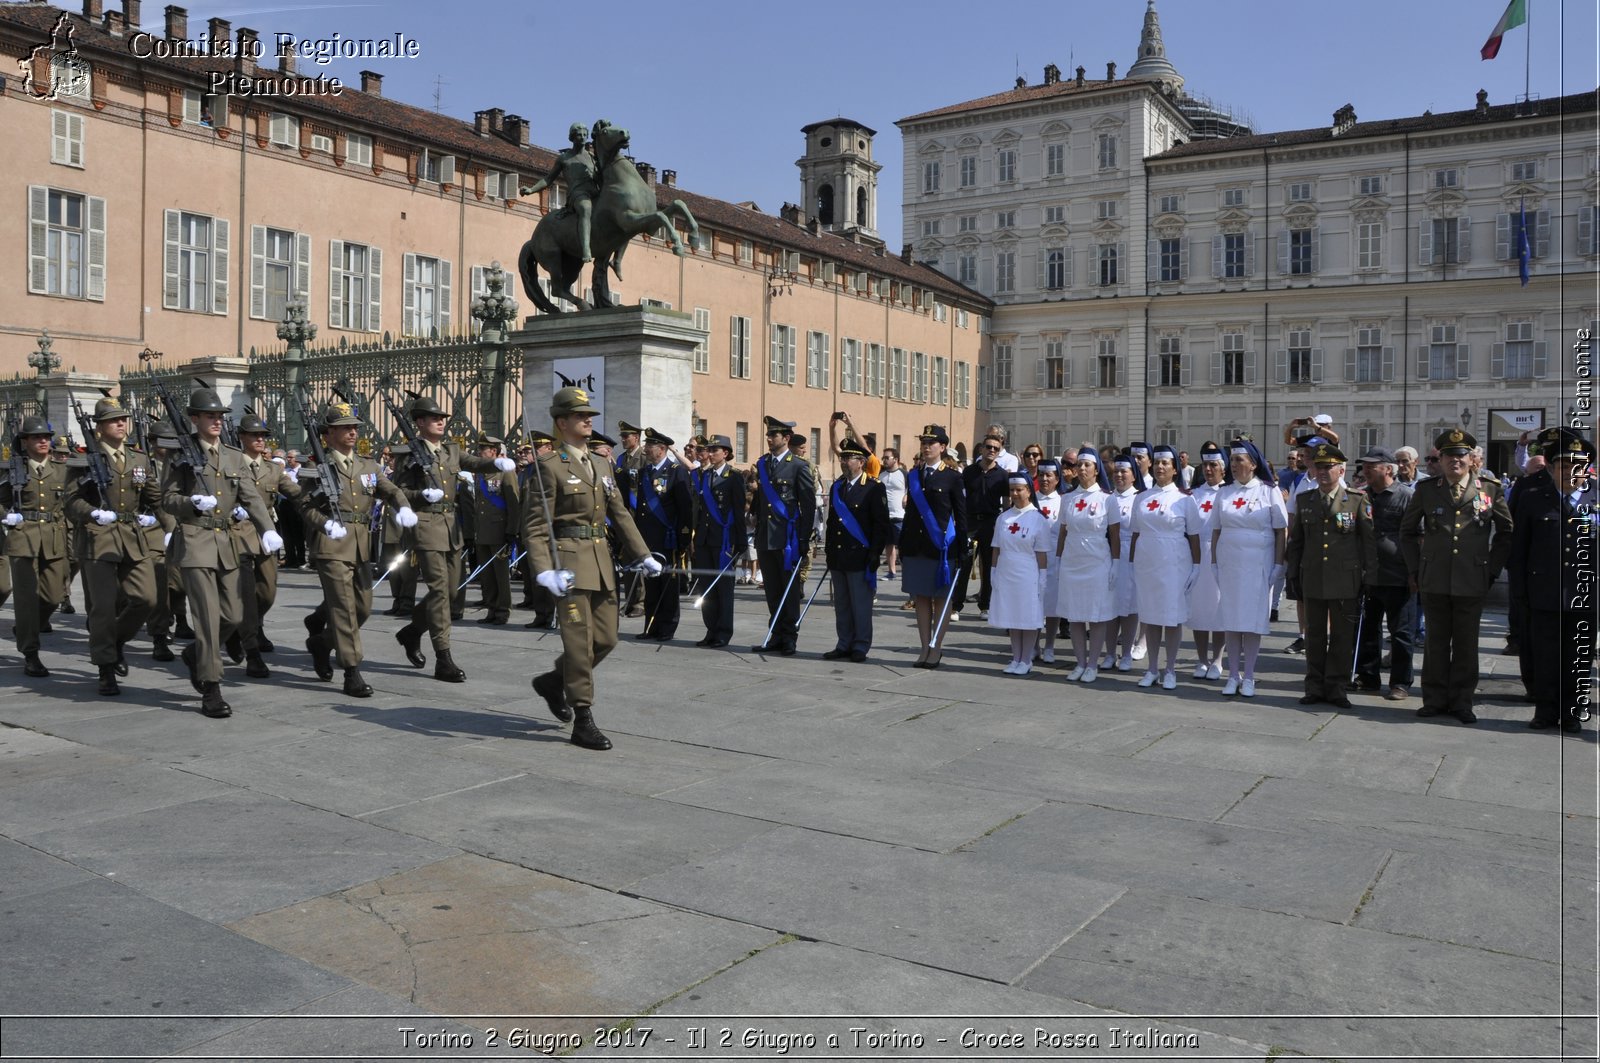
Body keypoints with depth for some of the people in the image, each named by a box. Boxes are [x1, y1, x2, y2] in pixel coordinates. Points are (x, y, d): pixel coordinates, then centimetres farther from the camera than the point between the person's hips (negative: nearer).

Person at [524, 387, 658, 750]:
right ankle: (583, 722, 5)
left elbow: (620, 515, 17)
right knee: (580, 641, -5)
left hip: (602, 562, 8)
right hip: (569, 560, -7)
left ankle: (553, 681, 32)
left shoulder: (601, 467, 17)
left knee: (606, 638, 9)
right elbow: (534, 525, -12)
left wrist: (643, 556, 10)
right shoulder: (549, 466, -7)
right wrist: (544, 571, -23)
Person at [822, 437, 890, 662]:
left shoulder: (874, 488, -6)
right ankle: (844, 645, 18)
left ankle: (860, 647, 10)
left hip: (860, 557, -6)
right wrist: (828, 551, 14)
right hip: (837, 557, 6)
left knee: (861, 604, 1)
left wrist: (874, 555, -13)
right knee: (841, 604, 10)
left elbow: (881, 524, -9)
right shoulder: (837, 487, 14)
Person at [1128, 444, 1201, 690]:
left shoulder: (1184, 499, -1)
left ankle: (1170, 671, 10)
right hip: (1145, 563, 3)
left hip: (1174, 564, -3)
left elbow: (1194, 536, -1)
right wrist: (1131, 563, 9)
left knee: (1173, 616, 1)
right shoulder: (1141, 498, 9)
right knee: (1149, 615, 8)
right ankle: (1152, 669, 17)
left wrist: (1196, 566, -4)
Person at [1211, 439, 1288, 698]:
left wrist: (1278, 565, -6)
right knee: (1230, 618, 4)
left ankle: (1248, 677, 9)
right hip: (1228, 563, 3)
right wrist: (1214, 563, 5)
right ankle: (1233, 675, 12)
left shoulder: (1269, 491, -1)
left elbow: (1281, 531, -1)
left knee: (1253, 619, 1)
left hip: (1258, 564, -3)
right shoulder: (1224, 492, 8)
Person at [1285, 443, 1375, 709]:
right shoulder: (1305, 500, 8)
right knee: (1314, 635, 9)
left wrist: (1369, 577, -2)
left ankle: (1337, 688, 14)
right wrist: (1294, 575, 11)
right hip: (1312, 580, 3)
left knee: (1342, 637, 5)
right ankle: (1315, 687, 17)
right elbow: (1296, 540, 14)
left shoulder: (1358, 500, -1)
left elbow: (1369, 540, 1)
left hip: (1345, 580, -2)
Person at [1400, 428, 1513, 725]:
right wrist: (1415, 569, 8)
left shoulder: (1490, 490, 3)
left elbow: (1505, 533, 12)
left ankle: (1461, 702, 16)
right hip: (1434, 581, 0)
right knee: (1436, 642, 7)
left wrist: (1492, 569, 6)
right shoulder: (1426, 489, 4)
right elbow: (1408, 531, 14)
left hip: (1472, 582, 0)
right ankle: (1435, 700, 16)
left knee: (1466, 644, 6)